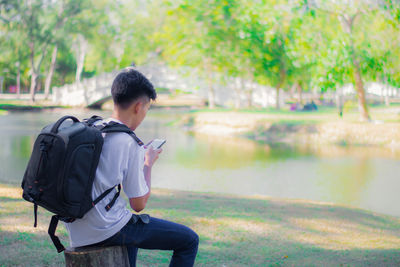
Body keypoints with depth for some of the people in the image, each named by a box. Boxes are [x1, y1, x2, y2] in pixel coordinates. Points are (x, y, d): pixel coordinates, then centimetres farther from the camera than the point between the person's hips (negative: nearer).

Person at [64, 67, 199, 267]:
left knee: (130, 227, 41)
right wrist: (148, 164, 5)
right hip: (106, 231, -8)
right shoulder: (130, 144, -15)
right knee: (189, 240, 3)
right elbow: (139, 204, -9)